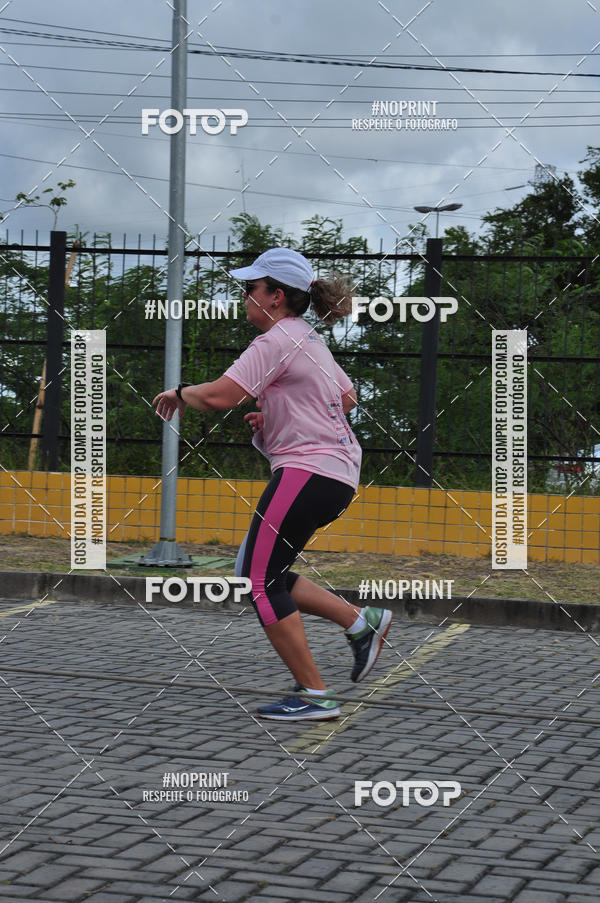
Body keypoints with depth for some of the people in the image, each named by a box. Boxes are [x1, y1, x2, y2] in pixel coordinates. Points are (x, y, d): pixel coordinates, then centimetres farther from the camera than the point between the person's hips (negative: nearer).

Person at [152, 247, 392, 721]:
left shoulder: (278, 341, -12)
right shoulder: (312, 340, 17)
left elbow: (218, 396, -21)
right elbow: (348, 398, 29)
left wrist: (179, 392, 0)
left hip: (307, 471, -10)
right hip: (338, 472, 10)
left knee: (261, 581, -5)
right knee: (257, 572, 15)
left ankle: (315, 696, -3)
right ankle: (361, 621, 12)